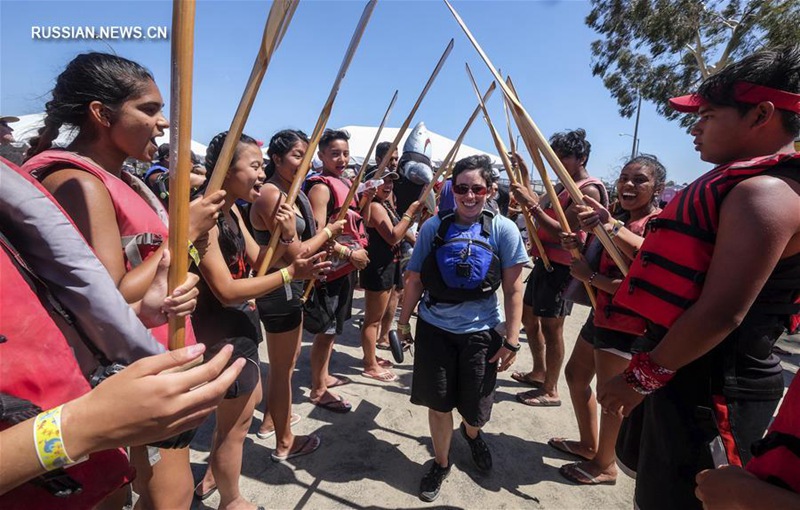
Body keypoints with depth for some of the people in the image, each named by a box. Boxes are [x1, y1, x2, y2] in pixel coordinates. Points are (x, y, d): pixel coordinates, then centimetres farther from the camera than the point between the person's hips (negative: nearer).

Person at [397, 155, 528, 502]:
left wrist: (512, 340, -6)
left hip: (480, 332, 0)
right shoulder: (433, 227, -3)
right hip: (434, 328, 1)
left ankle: (471, 434, 52)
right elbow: (415, 279, 3)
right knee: (438, 404, 12)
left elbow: (513, 290, -5)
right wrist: (404, 321, 8)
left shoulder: (503, 229, -7)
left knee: (475, 408, 14)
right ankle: (441, 463, 40)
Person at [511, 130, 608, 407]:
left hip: (560, 267, -10)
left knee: (551, 327, -2)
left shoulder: (589, 190, -14)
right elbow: (540, 208, 19)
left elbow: (564, 232, -22)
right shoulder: (564, 186, 16)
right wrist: (524, 177, 16)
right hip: (545, 260, 10)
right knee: (529, 316, 18)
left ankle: (550, 391, 13)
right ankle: (539, 372, 34)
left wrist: (531, 206, -25)